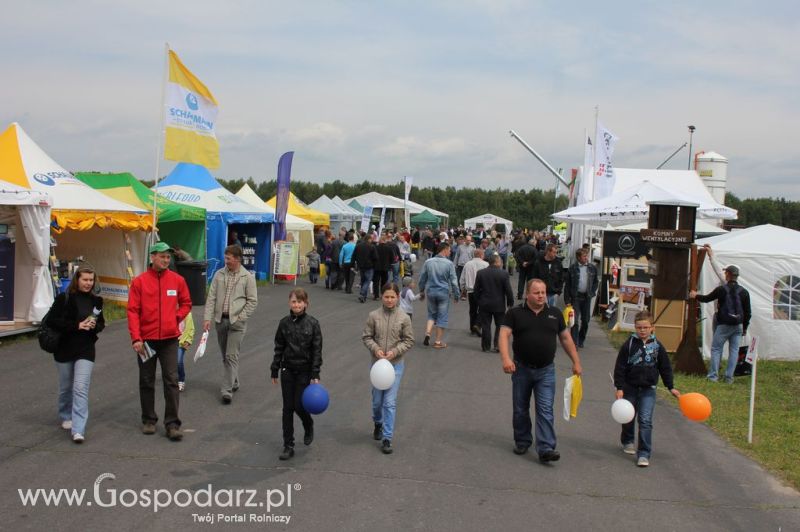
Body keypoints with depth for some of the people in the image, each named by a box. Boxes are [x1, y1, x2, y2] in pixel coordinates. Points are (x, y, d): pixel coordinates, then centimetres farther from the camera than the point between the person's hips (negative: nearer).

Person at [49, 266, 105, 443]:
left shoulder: (96, 301, 4)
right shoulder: (64, 298, -6)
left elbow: (101, 324, 15)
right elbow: (52, 321, -11)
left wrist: (94, 326, -9)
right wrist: (77, 325, -19)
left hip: (86, 350, 1)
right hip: (64, 349, -1)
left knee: (81, 389, -11)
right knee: (66, 387, 15)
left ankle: (78, 430, -14)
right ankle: (66, 417, 40)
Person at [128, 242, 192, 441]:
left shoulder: (177, 280, 2)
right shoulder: (139, 282, -4)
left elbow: (186, 304, 15)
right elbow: (133, 311, -6)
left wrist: (177, 318, -1)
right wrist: (136, 338, -12)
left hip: (170, 339, 1)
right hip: (146, 340, 0)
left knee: (171, 381, -3)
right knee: (146, 381, 10)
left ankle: (172, 423, 2)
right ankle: (149, 420, 23)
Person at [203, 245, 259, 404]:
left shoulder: (248, 277, -4)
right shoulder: (219, 274, 5)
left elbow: (252, 301, -3)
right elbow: (211, 297, 4)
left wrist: (240, 317, -11)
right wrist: (207, 318, -4)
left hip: (236, 321, -4)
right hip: (220, 319, 4)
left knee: (231, 356, -8)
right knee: (225, 355, 13)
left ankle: (227, 390, -7)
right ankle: (234, 382, 30)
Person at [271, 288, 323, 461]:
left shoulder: (312, 323, -7)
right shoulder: (284, 323, 0)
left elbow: (317, 350, -6)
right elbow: (279, 348, 7)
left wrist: (315, 375, -10)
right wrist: (274, 371, 7)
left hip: (304, 370, -2)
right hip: (287, 370, 3)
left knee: (299, 406, -3)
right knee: (288, 408, 4)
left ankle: (309, 427, 32)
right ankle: (288, 446, 12)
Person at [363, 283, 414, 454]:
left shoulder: (404, 318, -7)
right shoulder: (374, 316, -5)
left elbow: (409, 340, -1)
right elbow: (366, 337, 1)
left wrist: (395, 351, -14)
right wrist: (375, 349, -16)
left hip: (396, 364, -1)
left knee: (390, 402, -6)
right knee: (377, 400, 14)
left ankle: (387, 439, 2)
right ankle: (378, 423, 45)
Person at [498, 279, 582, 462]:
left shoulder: (555, 314, 6)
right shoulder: (515, 313, -3)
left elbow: (565, 338, 13)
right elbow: (504, 335, -13)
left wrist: (576, 362, 10)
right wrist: (506, 359, -28)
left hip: (546, 371, 1)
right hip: (521, 369, 0)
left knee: (545, 411, -6)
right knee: (520, 410, 12)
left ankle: (546, 449, -9)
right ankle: (522, 442, 29)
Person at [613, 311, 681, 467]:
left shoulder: (657, 346, 0)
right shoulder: (629, 345, -7)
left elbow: (665, 368, 9)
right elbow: (620, 367, -6)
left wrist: (671, 387, 7)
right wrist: (619, 388, -10)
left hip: (648, 389, 0)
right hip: (630, 388, 0)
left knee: (645, 421, -9)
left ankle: (644, 454, -7)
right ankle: (627, 441, 41)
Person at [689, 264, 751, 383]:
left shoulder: (721, 289, -8)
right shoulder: (744, 292, 2)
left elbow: (707, 298, 6)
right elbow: (748, 313, 5)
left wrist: (695, 295, 26)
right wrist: (745, 328, 15)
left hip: (723, 325, -3)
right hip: (738, 326, 3)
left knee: (716, 349, 5)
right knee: (734, 350, 7)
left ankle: (713, 375, 2)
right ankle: (729, 377, 7)